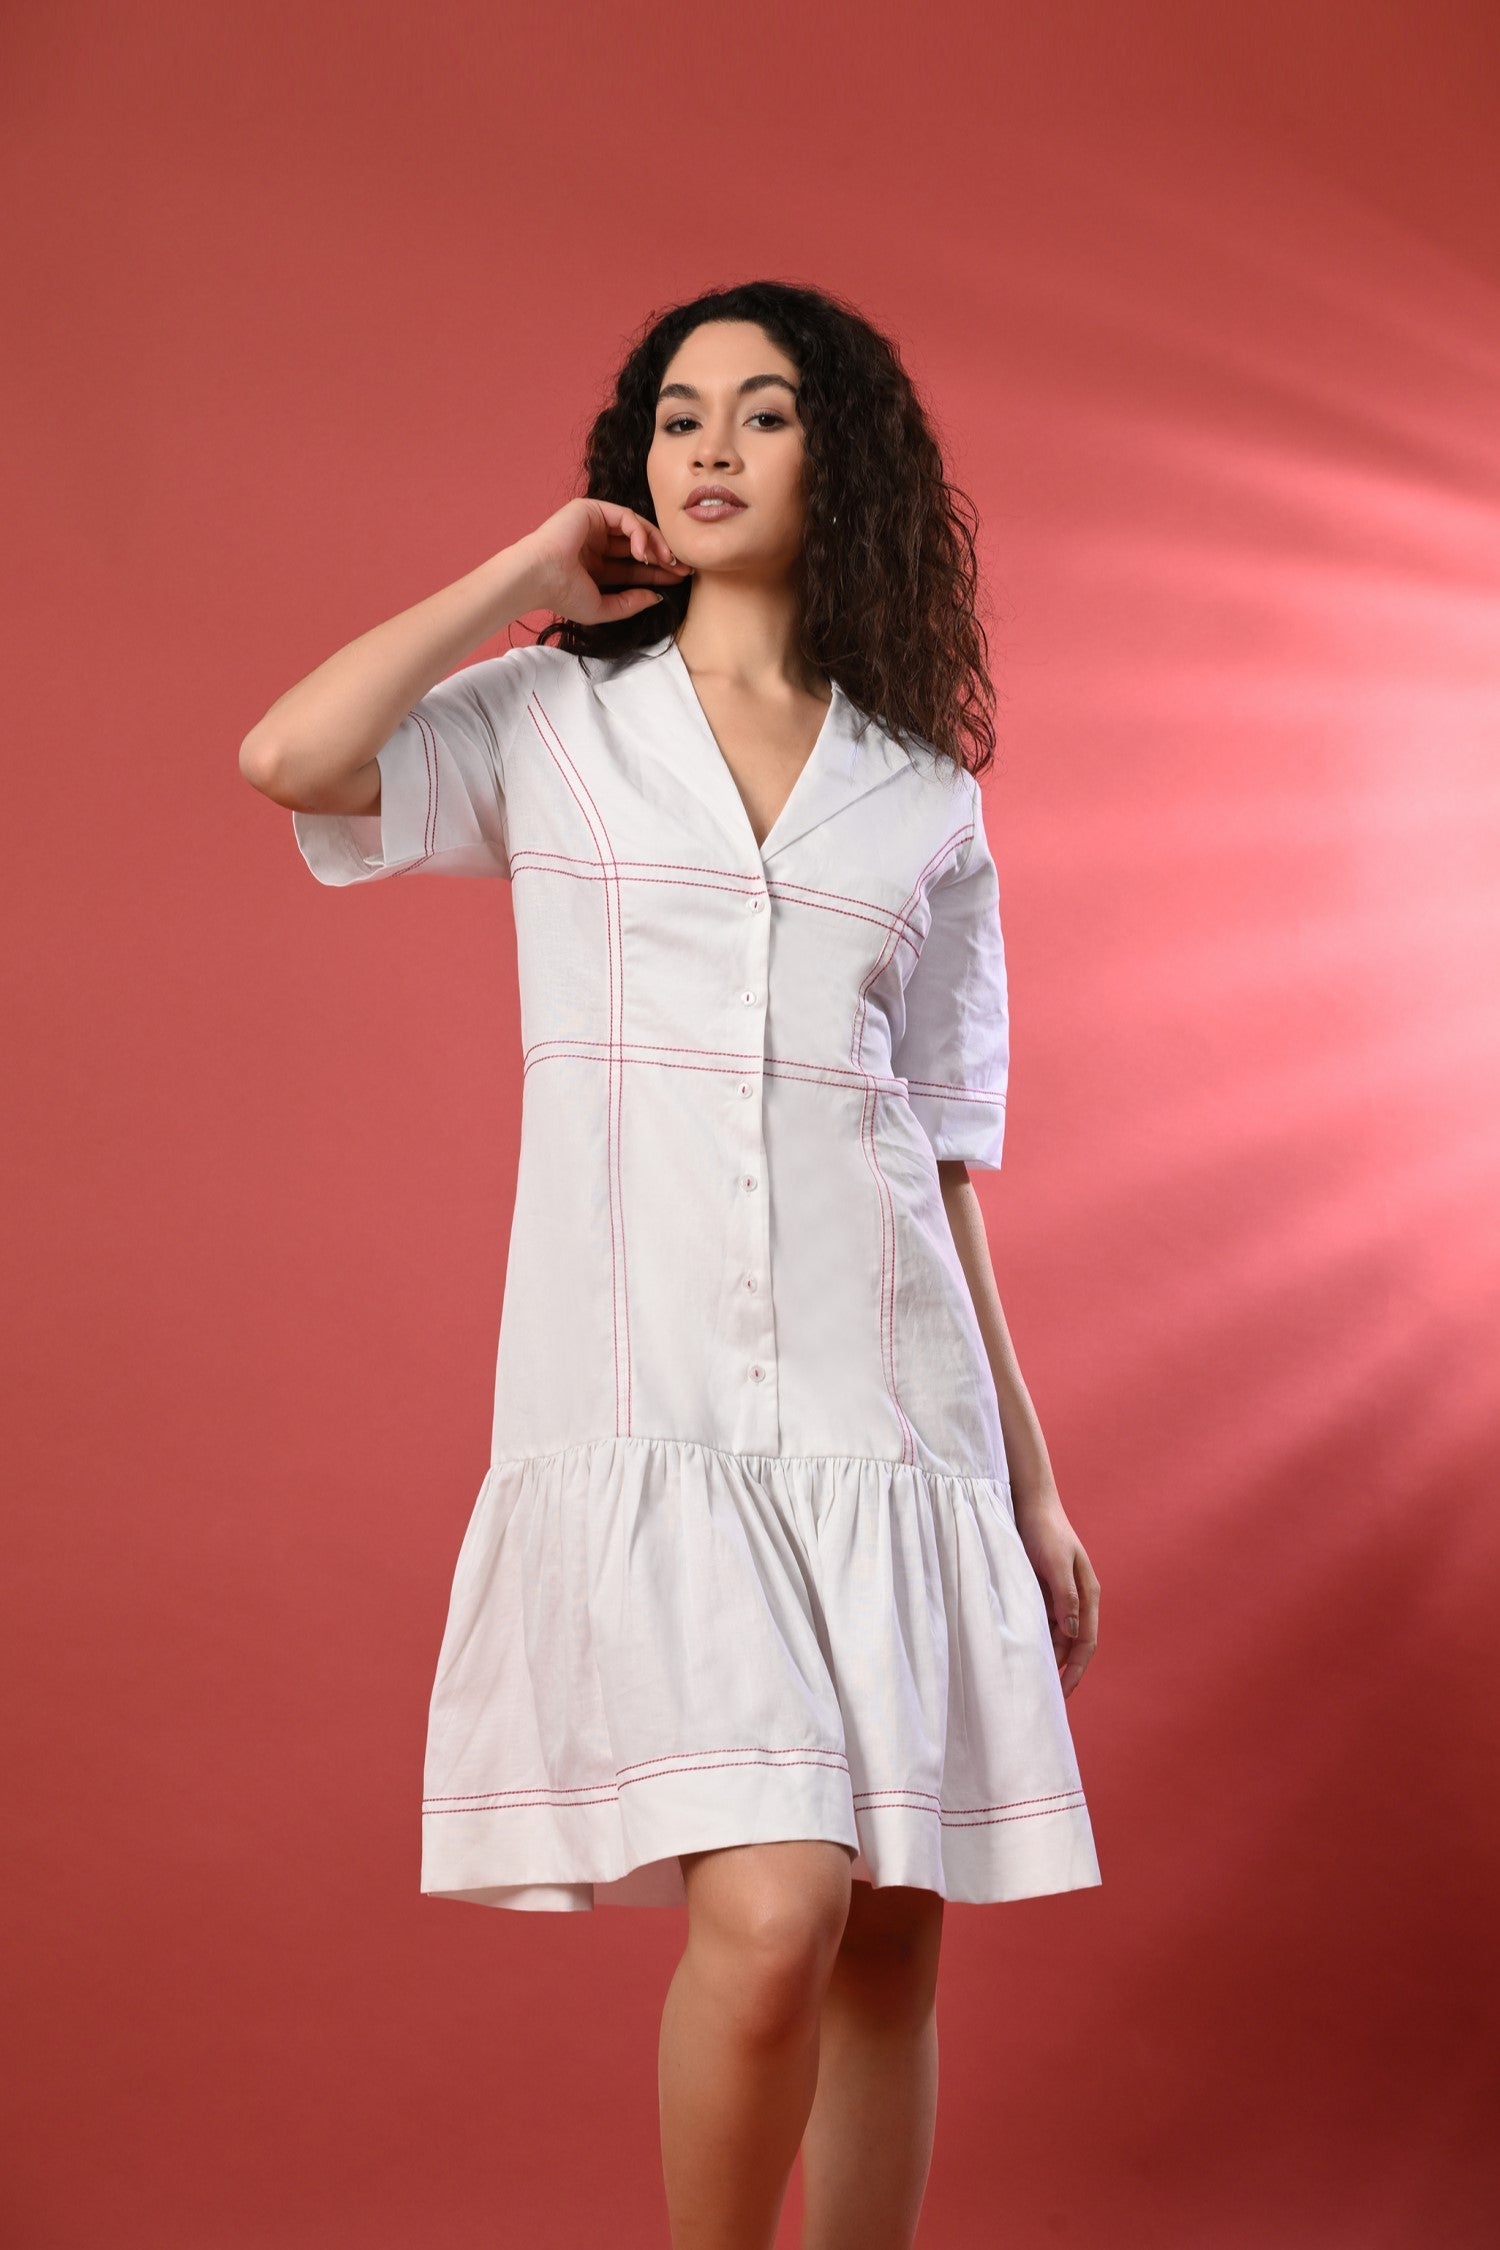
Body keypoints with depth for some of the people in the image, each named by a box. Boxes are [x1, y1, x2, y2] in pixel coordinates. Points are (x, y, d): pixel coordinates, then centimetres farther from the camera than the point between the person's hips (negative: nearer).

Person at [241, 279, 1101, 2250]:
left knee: (891, 1940, 5)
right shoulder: (553, 721, 9)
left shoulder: (926, 799, 14)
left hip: (886, 1402, 3)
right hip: (646, 1405, -3)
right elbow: (287, 759, -11)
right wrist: (531, 576, 2)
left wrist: (1032, 1485, 13)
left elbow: (950, 1156, 15)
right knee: (771, 1913, -17)